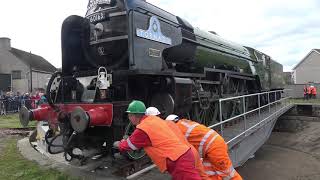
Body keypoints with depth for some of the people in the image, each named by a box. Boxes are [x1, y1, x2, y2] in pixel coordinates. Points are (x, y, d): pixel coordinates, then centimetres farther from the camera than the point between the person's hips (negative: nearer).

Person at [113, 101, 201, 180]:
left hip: (178, 161, -10)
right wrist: (124, 141, 33)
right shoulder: (153, 119, 11)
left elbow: (128, 145, 4)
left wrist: (118, 144, 25)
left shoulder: (142, 129, -14)